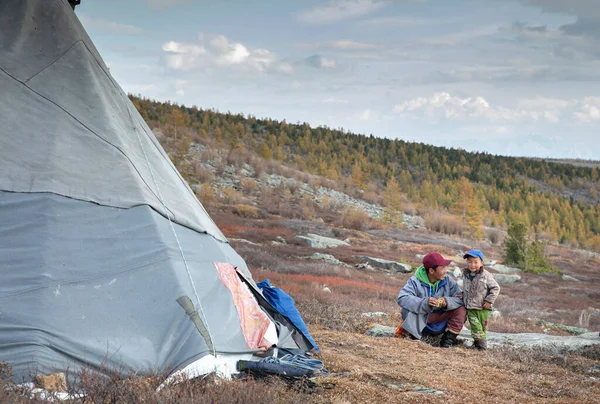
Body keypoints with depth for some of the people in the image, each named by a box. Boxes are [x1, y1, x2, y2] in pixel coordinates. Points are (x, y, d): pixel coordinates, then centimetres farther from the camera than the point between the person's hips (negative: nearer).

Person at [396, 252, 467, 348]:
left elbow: (461, 299, -14)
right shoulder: (415, 281, -14)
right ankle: (414, 339, -17)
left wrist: (447, 302, -36)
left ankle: (447, 341, -11)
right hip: (420, 321, -3)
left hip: (441, 323, 3)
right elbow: (401, 298, -30)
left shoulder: (448, 280, -4)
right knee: (408, 309, -31)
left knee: (461, 310, -17)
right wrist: (425, 302, -43)